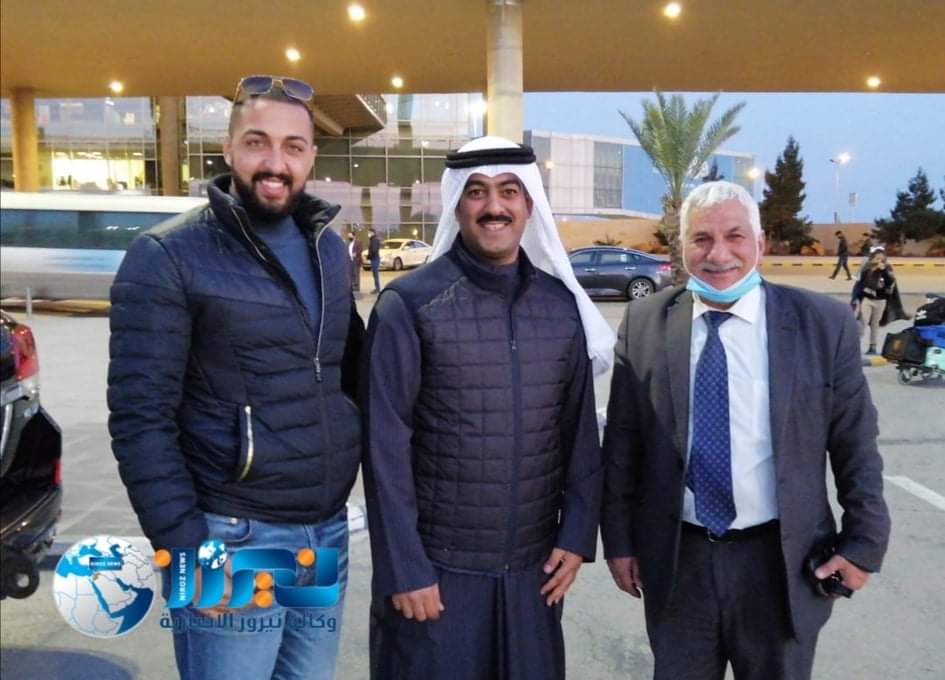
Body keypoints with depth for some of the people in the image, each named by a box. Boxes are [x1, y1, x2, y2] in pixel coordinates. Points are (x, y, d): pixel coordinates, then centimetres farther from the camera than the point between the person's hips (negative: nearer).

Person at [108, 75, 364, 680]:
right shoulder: (169, 256, -11)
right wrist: (187, 548, -16)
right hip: (235, 540, -5)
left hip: (329, 533, 6)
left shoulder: (330, 248, 8)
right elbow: (141, 418, -13)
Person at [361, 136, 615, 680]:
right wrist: (404, 568, -12)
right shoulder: (410, 305, -11)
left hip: (534, 567, 4)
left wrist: (577, 535, 2)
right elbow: (385, 448, -11)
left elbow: (581, 432, 6)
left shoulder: (562, 304, 2)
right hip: (436, 566, -3)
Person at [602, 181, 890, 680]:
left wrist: (863, 542, 1)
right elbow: (621, 441, 0)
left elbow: (855, 444, 0)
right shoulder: (644, 323, -4)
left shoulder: (823, 323, -6)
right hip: (673, 560, 1)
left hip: (782, 562, 0)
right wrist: (619, 539, 1)